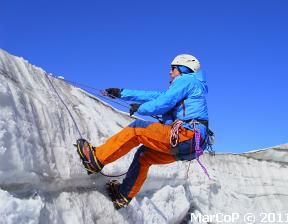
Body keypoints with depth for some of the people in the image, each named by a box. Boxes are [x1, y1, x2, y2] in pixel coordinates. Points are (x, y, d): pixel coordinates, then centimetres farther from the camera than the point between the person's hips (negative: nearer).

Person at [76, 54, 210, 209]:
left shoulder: (186, 79, 1)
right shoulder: (191, 86, 30)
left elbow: (161, 104, -12)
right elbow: (154, 96, 29)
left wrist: (139, 108, 7)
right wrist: (122, 93, 29)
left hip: (185, 135, -10)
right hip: (191, 144, 10)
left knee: (137, 129, -7)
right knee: (144, 154, 18)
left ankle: (97, 159, -4)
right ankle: (124, 195, 24)